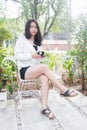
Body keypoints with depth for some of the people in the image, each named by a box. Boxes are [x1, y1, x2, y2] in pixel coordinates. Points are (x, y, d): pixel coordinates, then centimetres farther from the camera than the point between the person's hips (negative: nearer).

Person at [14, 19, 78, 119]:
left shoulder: (38, 42, 21)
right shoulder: (21, 41, 4)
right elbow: (16, 56, -6)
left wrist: (41, 56, -3)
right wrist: (31, 55, -18)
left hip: (36, 69, 5)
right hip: (24, 70, -5)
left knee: (44, 78, -30)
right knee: (44, 67, -33)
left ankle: (44, 108, -34)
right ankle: (63, 90, -27)